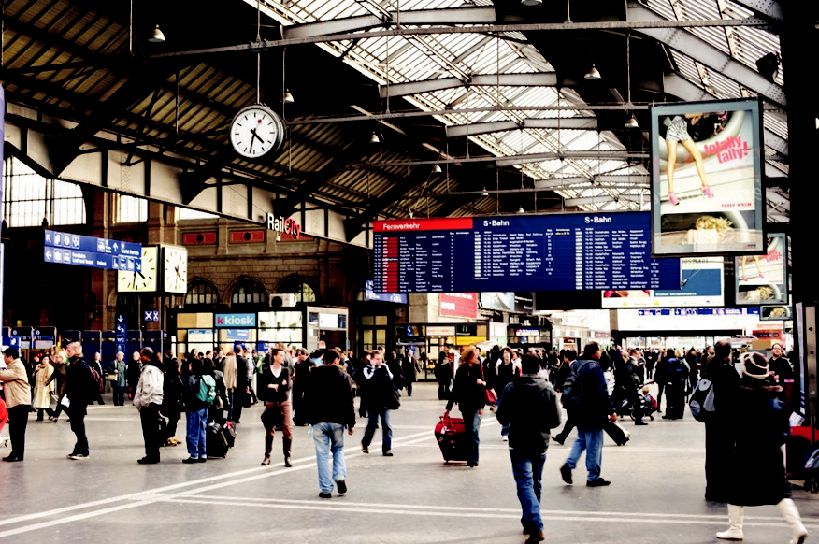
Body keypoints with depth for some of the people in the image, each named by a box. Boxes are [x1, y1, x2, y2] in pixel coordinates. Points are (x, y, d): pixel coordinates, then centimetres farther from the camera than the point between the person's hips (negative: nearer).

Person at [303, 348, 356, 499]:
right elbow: (349, 402, -1)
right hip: (337, 420, 0)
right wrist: (351, 423, 3)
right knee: (338, 449, 20)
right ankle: (340, 477, -1)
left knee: (322, 454, 2)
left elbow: (306, 399, 5)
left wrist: (309, 417, 14)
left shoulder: (313, 375, 3)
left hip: (318, 420, 0)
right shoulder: (344, 376, 1)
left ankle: (326, 489, 1)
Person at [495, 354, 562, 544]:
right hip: (541, 443, 4)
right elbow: (556, 419, -2)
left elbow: (501, 417, -7)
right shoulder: (548, 389, -2)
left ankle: (535, 527, -24)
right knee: (535, 483, 19)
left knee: (525, 483, -8)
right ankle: (529, 522, 31)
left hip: (519, 444, -4)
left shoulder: (511, 388, -10)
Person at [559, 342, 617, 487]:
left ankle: (569, 464, 5)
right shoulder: (594, 367, -19)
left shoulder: (575, 365, 7)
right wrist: (611, 411, -15)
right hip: (593, 412, -8)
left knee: (581, 439, 22)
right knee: (594, 444, 2)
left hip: (579, 411, 8)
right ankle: (593, 477, 8)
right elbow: (602, 392, -21)